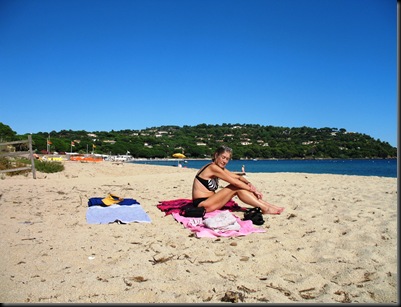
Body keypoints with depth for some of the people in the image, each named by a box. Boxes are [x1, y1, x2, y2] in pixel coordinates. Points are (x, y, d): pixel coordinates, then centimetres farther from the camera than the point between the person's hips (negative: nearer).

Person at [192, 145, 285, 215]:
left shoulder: (220, 168, 14)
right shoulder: (213, 167, -15)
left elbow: (238, 177, 11)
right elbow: (234, 182, -15)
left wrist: (248, 184, -9)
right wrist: (252, 189, -8)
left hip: (208, 200, 9)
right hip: (202, 203, -9)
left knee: (239, 188, -2)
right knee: (236, 188, -15)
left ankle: (267, 205, -1)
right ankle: (265, 208, -12)